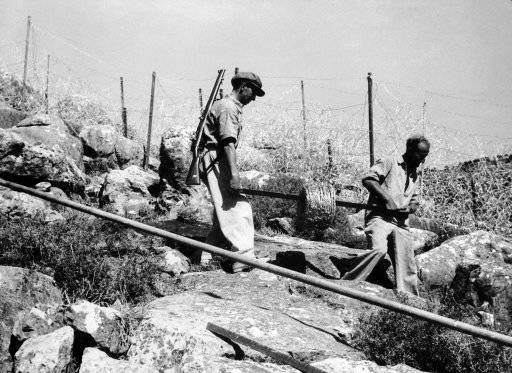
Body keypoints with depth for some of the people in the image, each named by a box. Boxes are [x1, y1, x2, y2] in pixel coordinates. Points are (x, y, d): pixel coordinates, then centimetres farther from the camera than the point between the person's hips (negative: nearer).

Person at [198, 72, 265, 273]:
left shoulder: (223, 105, 23)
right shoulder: (228, 107, -11)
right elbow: (228, 142, -22)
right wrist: (234, 173, -30)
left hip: (213, 163, 11)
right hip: (217, 163, -11)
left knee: (224, 211, 13)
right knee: (236, 210, -15)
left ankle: (209, 256, 17)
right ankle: (243, 257, -20)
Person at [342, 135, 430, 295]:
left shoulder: (414, 175, 25)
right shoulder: (389, 163, 3)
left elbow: (414, 201, 31)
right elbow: (367, 179, -10)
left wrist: (411, 207, 6)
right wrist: (387, 198, -17)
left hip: (400, 222, 7)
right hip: (379, 217, -7)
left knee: (407, 267, 2)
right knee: (378, 249, -31)